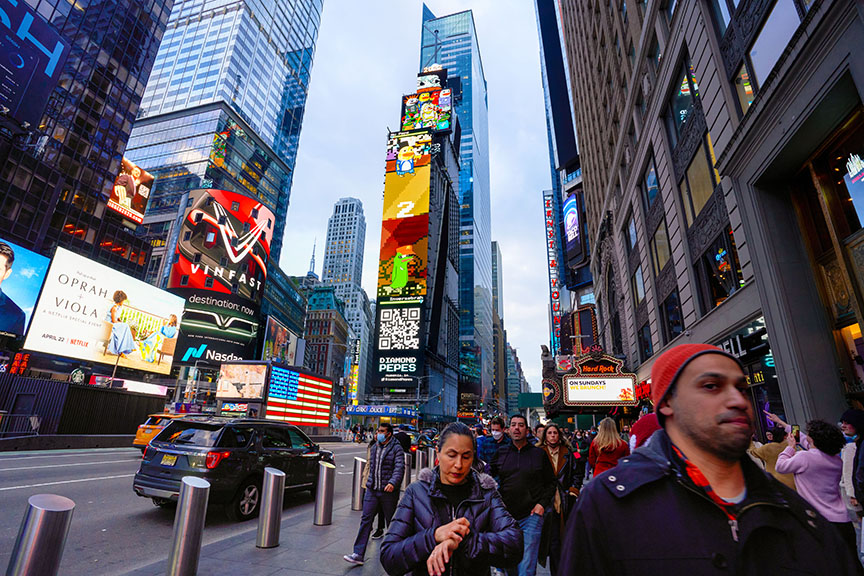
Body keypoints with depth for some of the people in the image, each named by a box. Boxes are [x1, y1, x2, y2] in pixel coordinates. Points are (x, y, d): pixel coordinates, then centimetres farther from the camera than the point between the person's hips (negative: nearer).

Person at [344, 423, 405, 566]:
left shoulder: (396, 448, -9)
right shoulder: (374, 448, 11)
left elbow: (399, 467, -19)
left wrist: (393, 483, -33)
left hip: (388, 491, -5)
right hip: (372, 490, 5)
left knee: (391, 522, 10)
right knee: (365, 520, -1)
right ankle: (358, 554, 4)